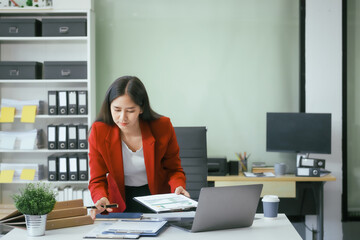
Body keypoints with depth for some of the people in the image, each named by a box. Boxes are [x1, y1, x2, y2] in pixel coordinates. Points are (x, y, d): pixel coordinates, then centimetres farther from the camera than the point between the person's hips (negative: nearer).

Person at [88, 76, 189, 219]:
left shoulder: (163, 127, -11)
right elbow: (97, 180, -5)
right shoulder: (99, 132, -12)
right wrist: (101, 199, -27)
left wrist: (178, 187, -19)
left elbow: (173, 169, 3)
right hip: (120, 205, 1)